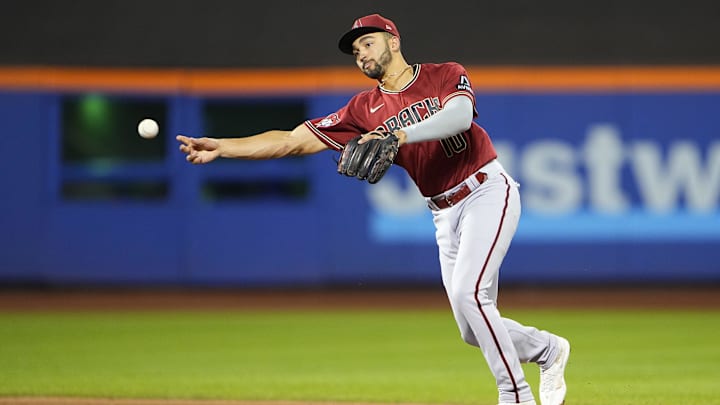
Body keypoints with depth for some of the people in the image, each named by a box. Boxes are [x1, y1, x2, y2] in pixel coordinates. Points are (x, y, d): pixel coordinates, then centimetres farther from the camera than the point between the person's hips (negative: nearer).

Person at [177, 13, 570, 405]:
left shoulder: (447, 75, -4)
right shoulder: (365, 109, 6)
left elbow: (459, 115, -27)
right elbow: (293, 140, 1)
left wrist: (399, 135, -39)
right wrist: (220, 147, -8)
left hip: (488, 191, -6)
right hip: (445, 214, 6)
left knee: (467, 293, -23)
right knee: (475, 331, 3)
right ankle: (548, 350, 31)